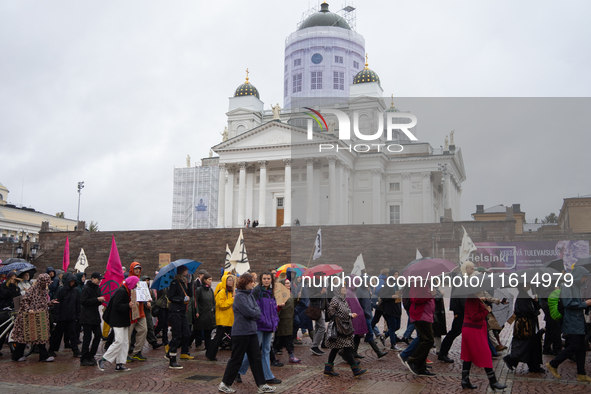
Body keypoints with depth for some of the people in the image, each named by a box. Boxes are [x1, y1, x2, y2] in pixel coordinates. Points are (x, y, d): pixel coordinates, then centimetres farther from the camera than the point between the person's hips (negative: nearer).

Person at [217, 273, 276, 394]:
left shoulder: (250, 295, 12)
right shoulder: (239, 296, -15)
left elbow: (258, 311, 7)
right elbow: (249, 312, -20)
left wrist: (254, 312, -12)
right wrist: (256, 312, -2)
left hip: (251, 331, 8)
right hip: (241, 332, -8)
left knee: (256, 358, 9)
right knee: (236, 359, 1)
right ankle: (225, 384, 14)